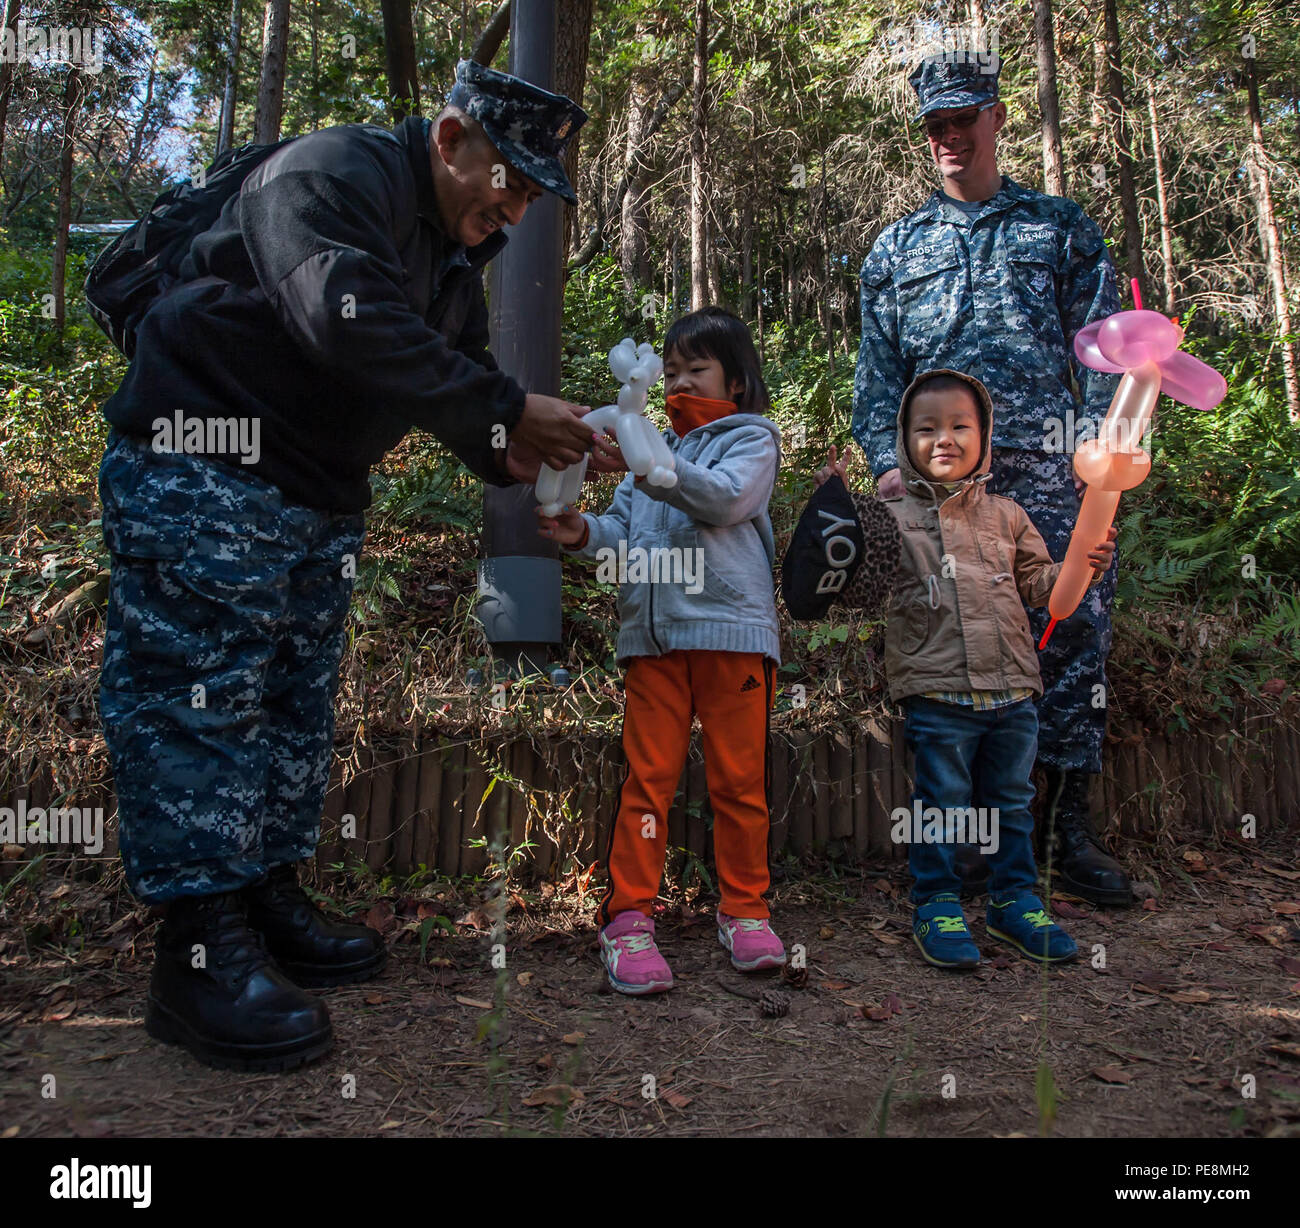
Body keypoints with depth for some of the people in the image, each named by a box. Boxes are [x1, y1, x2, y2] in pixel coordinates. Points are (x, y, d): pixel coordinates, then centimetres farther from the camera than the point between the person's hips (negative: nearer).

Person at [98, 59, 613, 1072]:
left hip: (322, 496, 9)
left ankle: (269, 902, 23)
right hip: (201, 473, -9)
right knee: (203, 696, -7)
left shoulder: (457, 249, 14)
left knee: (297, 702, 10)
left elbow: (463, 383, 12)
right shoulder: (332, 176, -15)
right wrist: (508, 411, -30)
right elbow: (352, 324, -32)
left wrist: (517, 464, -8)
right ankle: (200, 954, -1)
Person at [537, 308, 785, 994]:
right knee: (647, 775, 0)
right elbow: (624, 531, 18)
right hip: (653, 631, 4)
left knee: (738, 778, 3)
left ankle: (743, 910, 16)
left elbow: (725, 498, -13)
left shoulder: (753, 438, 9)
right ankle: (628, 917, 5)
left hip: (730, 628, -3)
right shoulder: (656, 451, 26)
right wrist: (584, 533, -4)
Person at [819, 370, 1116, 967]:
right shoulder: (891, 517, 1)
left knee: (1011, 801, 16)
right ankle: (936, 906, 20)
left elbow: (1036, 581, 17)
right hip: (936, 693, -4)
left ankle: (1015, 900, 32)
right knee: (941, 803, 4)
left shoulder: (1005, 515, 12)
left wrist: (1082, 566, 0)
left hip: (1011, 691, 4)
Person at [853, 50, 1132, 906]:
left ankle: (1073, 828, 6)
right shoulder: (897, 248, 20)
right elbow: (878, 374, 14)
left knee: (1075, 632, -5)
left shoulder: (1060, 226, 18)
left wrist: (1098, 443, -5)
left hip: (1046, 466, 0)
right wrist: (887, 458, -1)